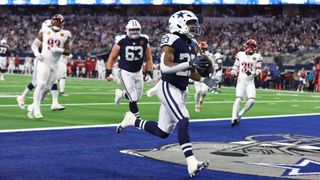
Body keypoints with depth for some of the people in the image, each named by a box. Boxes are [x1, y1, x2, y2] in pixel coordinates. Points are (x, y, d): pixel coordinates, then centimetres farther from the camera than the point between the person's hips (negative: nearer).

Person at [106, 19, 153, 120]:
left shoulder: (144, 41, -3)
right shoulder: (121, 42, -10)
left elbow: (148, 59, 7)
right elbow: (112, 58, -2)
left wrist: (149, 73, 2)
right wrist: (109, 73, -6)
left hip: (138, 72, 4)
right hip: (125, 72, -4)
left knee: (137, 97, 11)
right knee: (133, 99, -10)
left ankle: (121, 94, 39)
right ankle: (137, 118, 5)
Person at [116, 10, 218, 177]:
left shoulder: (192, 45, 13)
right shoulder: (172, 40, -14)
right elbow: (164, 67, -23)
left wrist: (204, 80, 2)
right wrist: (189, 64, -30)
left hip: (181, 90, 9)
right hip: (168, 87, -9)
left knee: (162, 132, 11)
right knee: (183, 121, -24)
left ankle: (132, 120, 33)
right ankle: (191, 163, -30)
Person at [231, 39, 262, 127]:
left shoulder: (257, 57, 3)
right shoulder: (240, 55, 6)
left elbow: (258, 70, 2)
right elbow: (235, 66, 15)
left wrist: (252, 73, -17)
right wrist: (233, 72, -6)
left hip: (250, 82, 1)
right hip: (241, 80, -1)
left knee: (252, 100, -14)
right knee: (238, 99, -16)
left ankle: (239, 114, 2)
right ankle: (234, 118, -20)